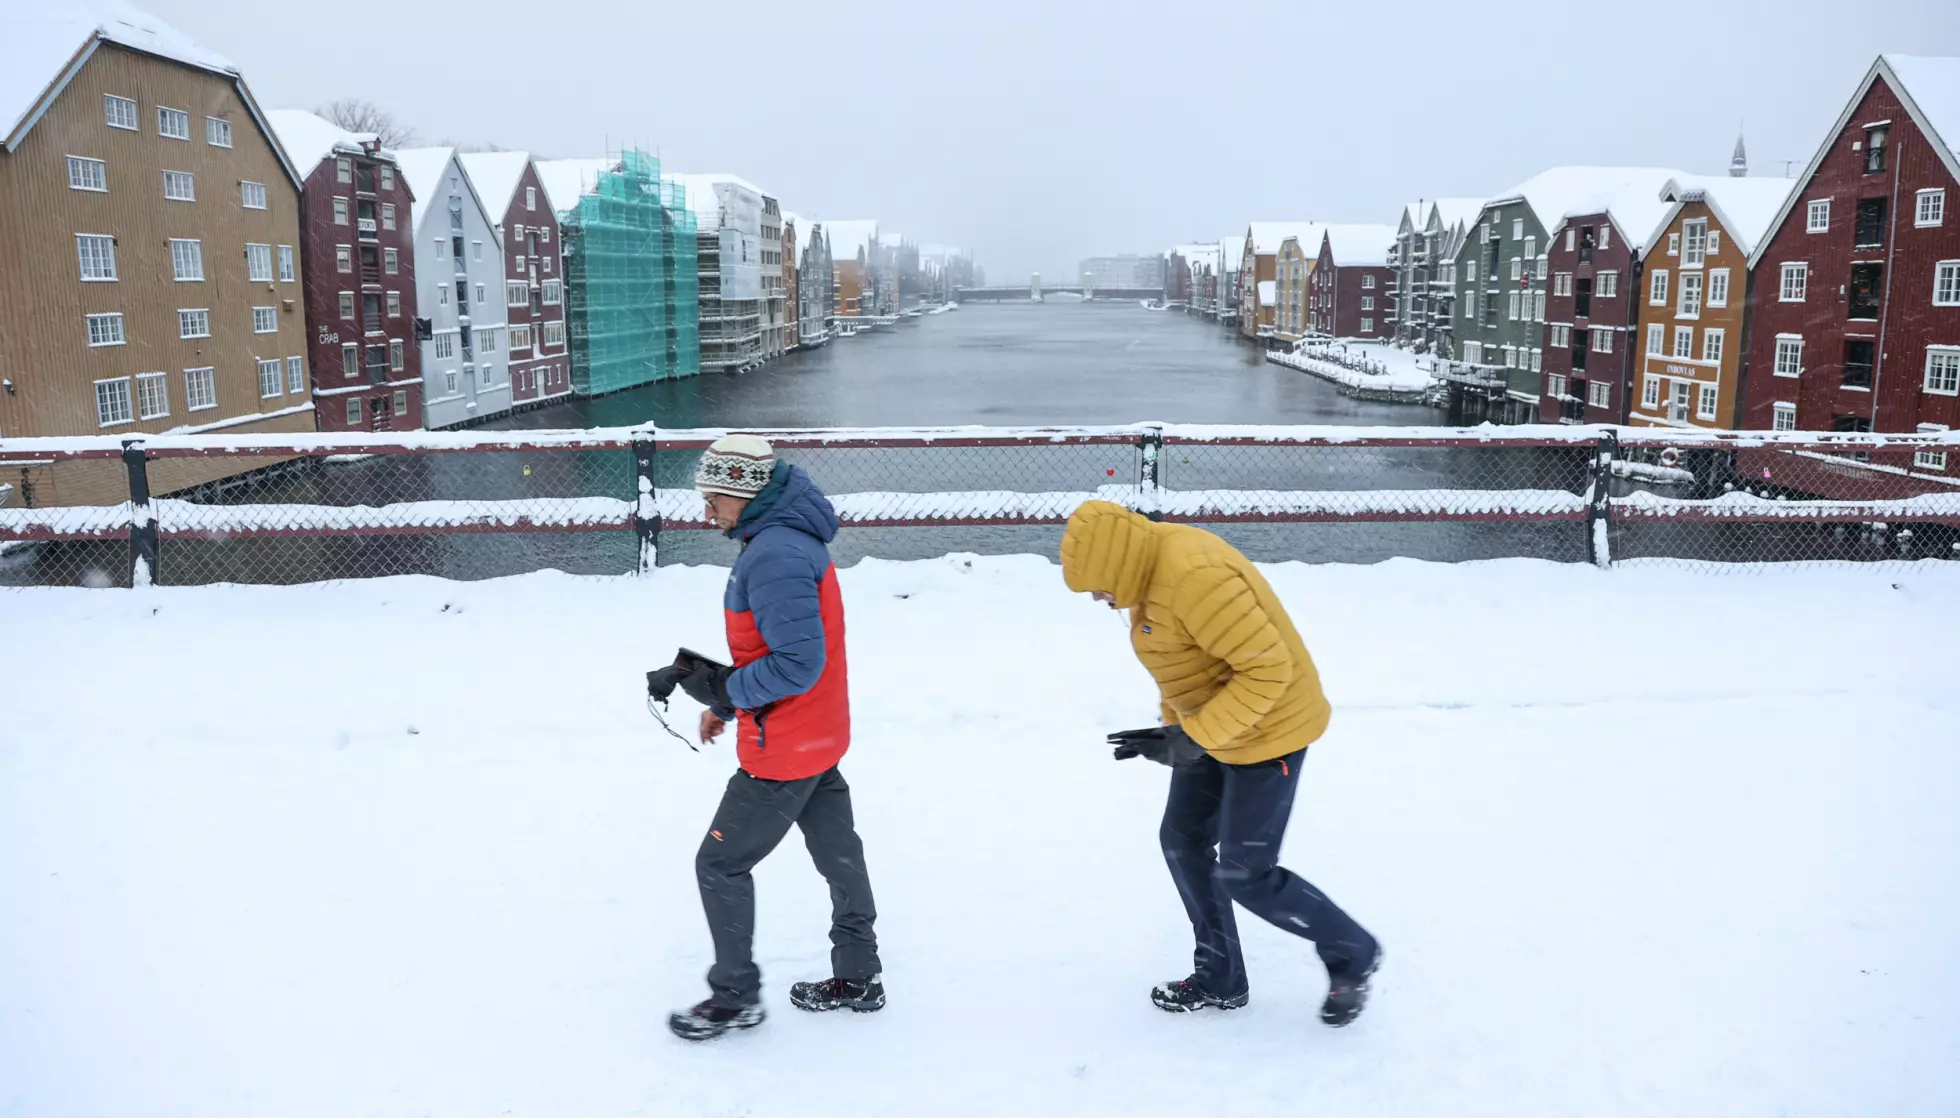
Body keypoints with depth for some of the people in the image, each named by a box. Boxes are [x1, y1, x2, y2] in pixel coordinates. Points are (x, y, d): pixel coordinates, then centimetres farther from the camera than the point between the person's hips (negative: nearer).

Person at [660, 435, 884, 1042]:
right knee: (838, 854, 19)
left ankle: (735, 996, 19)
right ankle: (857, 977, 34)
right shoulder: (788, 537, 7)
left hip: (783, 749, -10)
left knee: (721, 863, 5)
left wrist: (723, 688, -18)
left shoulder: (772, 555, -26)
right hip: (819, 739, 10)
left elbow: (798, 662, -29)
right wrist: (727, 698, 13)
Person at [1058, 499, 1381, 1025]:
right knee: (1183, 842, 13)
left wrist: (1194, 737, -27)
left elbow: (1267, 669, -31)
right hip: (1209, 728, 10)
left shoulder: (1194, 577, -32)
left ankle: (1353, 955, 22)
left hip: (1266, 731, -10)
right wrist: (1173, 727, 3)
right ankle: (1219, 980, 29)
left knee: (1244, 876, -1)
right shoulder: (1149, 570, -1)